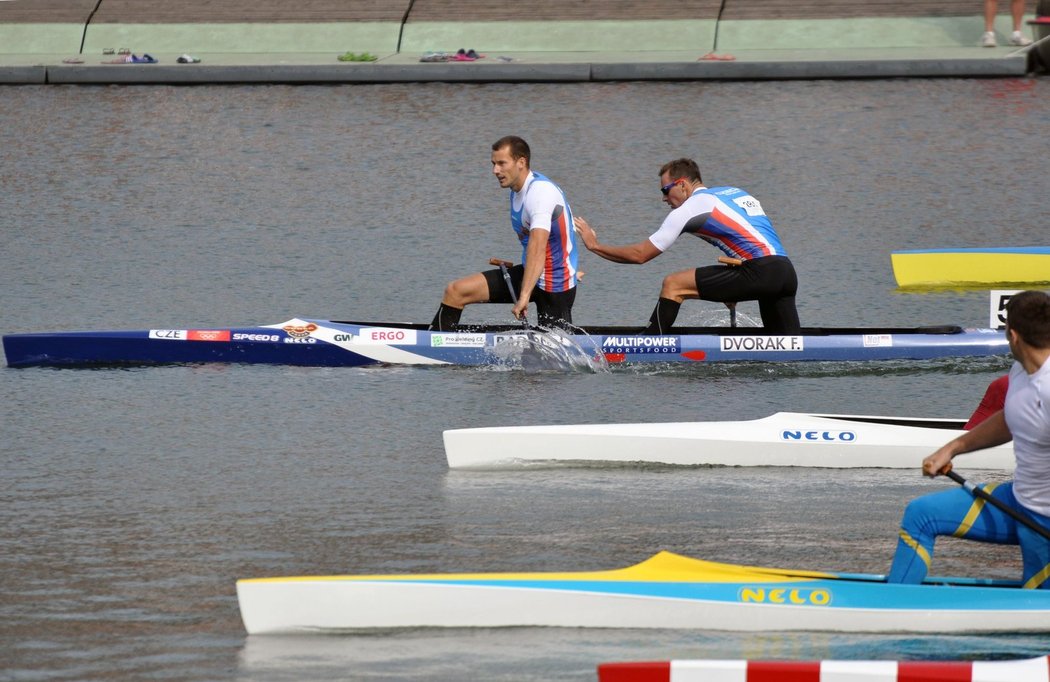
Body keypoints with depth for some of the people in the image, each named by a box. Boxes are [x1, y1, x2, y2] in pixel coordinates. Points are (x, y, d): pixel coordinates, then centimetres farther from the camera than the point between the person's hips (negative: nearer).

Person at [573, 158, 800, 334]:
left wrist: (594, 245, 19)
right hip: (787, 273, 7)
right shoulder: (736, 193, 28)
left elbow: (640, 254, 7)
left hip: (761, 273, -7)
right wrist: (733, 291, 30)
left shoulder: (690, 208, 5)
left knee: (673, 285, 0)